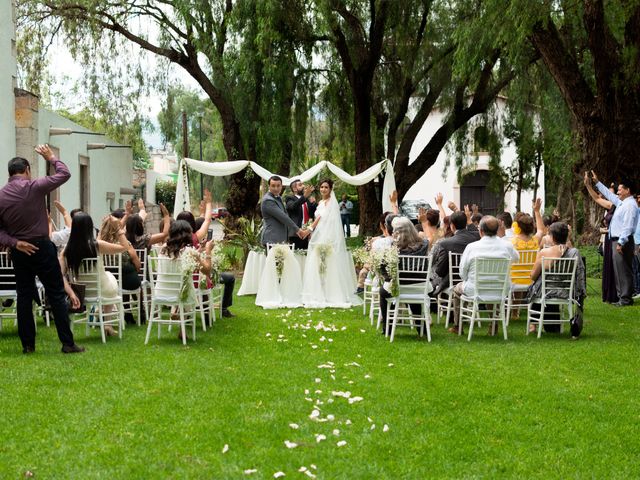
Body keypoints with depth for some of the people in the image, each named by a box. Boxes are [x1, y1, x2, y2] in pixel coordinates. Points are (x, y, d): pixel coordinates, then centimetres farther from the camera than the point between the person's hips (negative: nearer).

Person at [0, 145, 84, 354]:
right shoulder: (34, 187, -13)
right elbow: (64, 174, -3)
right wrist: (52, 158, 10)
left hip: (19, 251, 4)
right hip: (41, 248, -4)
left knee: (24, 297, 10)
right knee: (56, 295, 0)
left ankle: (27, 344, 12)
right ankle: (67, 343, 0)